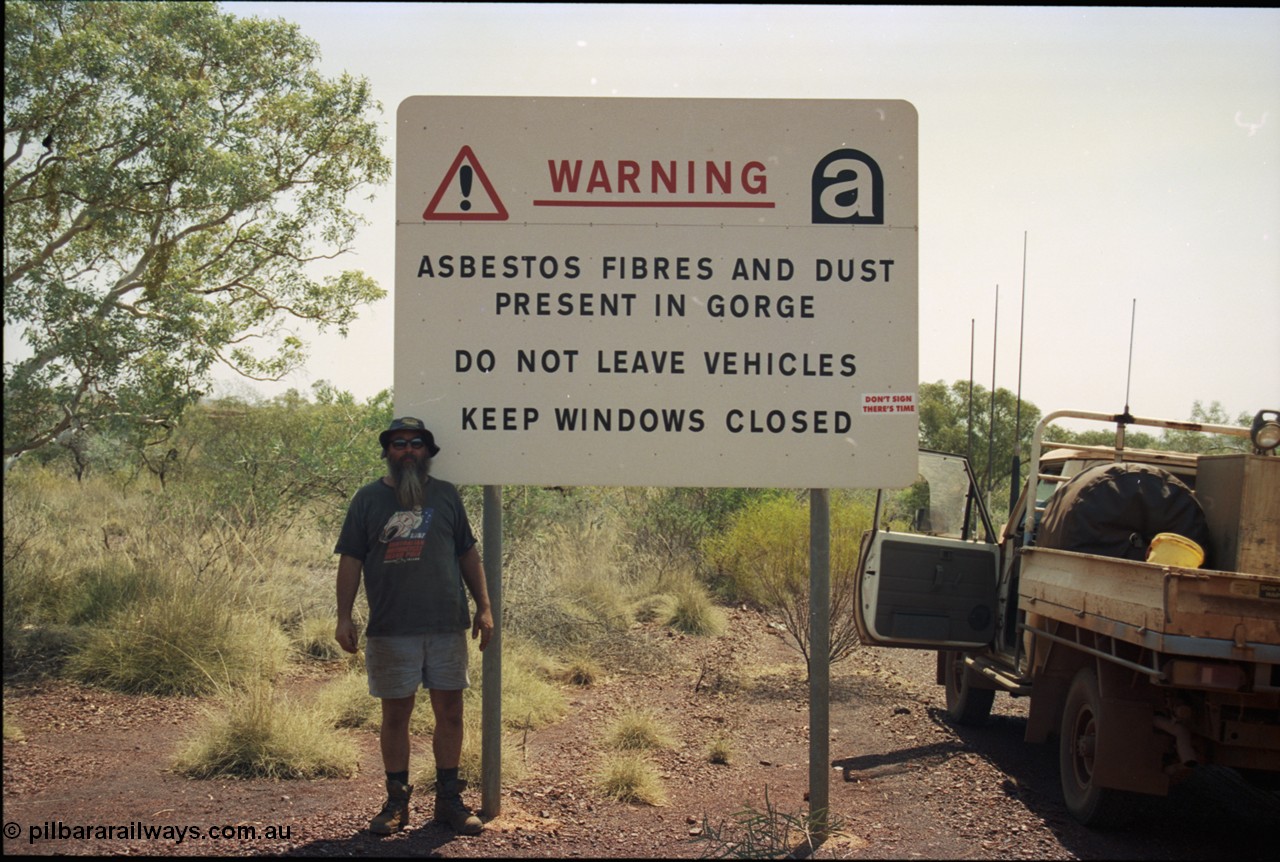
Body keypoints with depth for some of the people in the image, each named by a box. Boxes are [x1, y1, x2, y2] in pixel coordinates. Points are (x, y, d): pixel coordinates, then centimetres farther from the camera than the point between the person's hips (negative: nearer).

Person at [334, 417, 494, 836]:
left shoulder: (446, 495, 9)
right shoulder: (368, 499, 4)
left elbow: (468, 554, 11)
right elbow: (351, 560, 3)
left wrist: (484, 607, 5)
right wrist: (344, 617, -4)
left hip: (447, 626, 1)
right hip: (390, 629, -1)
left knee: (450, 712, 4)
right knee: (395, 715, 6)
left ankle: (449, 799, 16)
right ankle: (396, 801, 17)